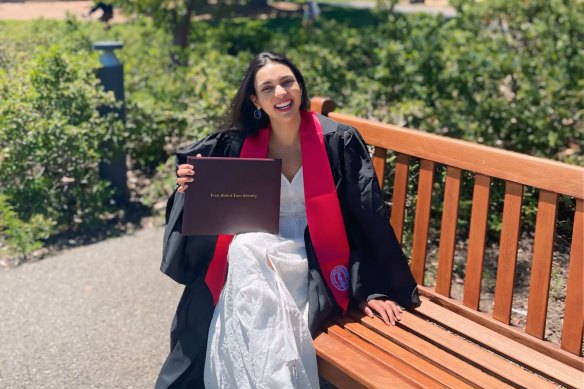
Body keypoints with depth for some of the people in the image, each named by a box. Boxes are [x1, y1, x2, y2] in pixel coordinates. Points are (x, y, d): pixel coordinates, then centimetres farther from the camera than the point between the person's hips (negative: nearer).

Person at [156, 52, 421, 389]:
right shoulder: (241, 143, 0)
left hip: (316, 260, -3)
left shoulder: (339, 141, -8)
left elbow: (369, 216, -7)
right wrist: (193, 182, -13)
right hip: (258, 250, 3)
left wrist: (375, 289, -9)